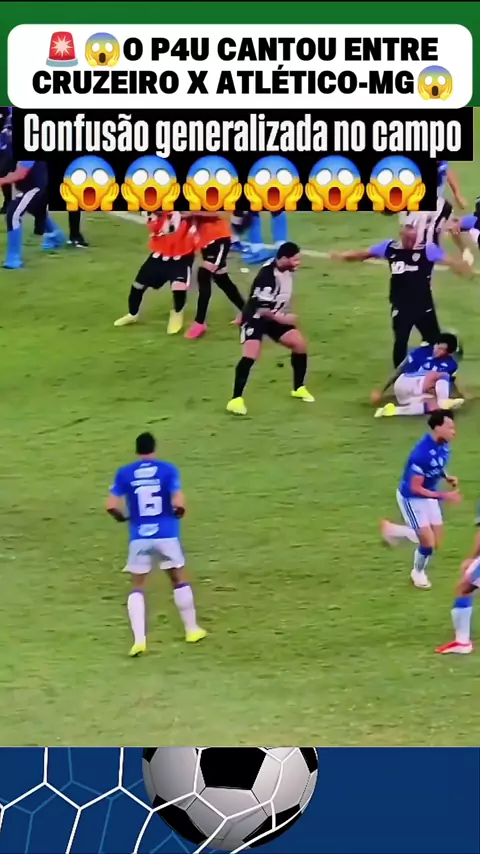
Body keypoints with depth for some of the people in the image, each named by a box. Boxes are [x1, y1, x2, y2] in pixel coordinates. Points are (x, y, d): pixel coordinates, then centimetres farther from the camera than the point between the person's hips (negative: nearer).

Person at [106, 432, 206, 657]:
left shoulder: (124, 474, 0)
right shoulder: (168, 470, -4)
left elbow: (111, 506, -5)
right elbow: (178, 504, -13)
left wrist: (123, 518, 15)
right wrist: (179, 513, 10)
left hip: (139, 537, 0)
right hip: (166, 535, 0)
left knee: (137, 589, 8)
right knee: (180, 581, 19)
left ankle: (139, 639, -5)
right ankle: (192, 629, 28)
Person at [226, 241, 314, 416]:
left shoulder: (287, 270, -4)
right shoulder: (267, 276, -32)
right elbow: (261, 309, -29)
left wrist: (284, 317, 18)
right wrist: (283, 319, -21)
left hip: (274, 316, 8)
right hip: (255, 318, -8)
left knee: (300, 344, 4)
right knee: (251, 355, -24)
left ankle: (299, 389, 23)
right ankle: (236, 400, -20)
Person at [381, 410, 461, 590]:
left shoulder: (443, 445, -11)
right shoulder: (422, 453, -35)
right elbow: (415, 488, -30)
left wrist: (447, 477, -7)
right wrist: (444, 496, -33)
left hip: (429, 496, 8)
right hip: (411, 498, -8)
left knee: (435, 542, 10)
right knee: (428, 542, -5)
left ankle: (393, 530, 33)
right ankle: (418, 573, 26)